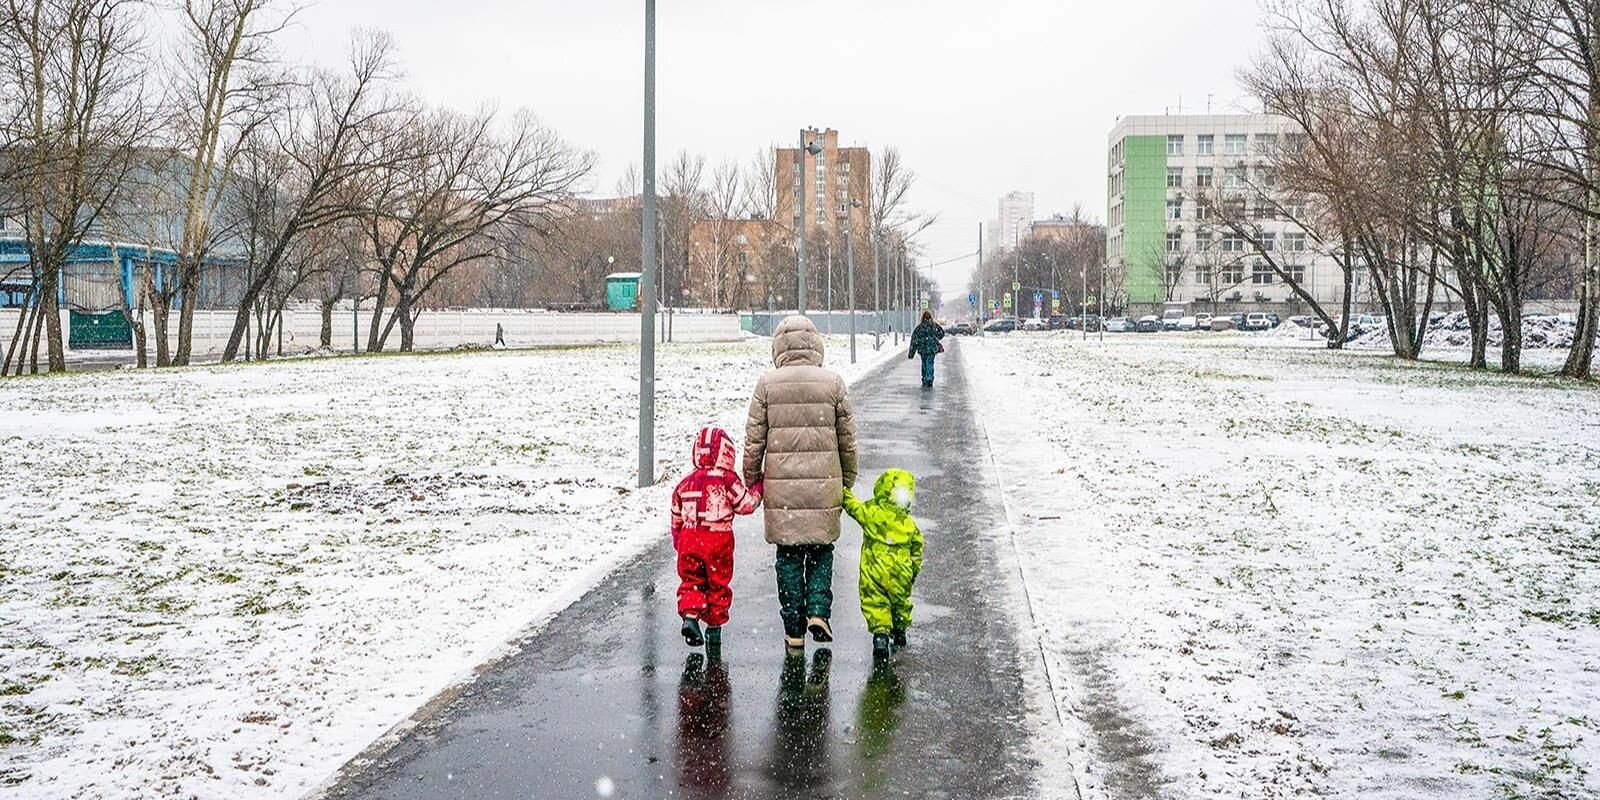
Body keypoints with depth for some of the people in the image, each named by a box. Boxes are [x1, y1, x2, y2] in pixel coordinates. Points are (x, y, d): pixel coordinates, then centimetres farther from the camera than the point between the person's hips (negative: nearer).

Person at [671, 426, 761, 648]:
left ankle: (689, 615, -10)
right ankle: (714, 627, 16)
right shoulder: (727, 480, -8)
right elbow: (746, 505, -3)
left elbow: (676, 518, 14)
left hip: (689, 539, 3)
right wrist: (757, 489, 14)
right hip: (719, 539, -3)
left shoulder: (684, 483, 7)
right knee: (718, 583, 11)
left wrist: (678, 542, 28)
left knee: (690, 579, 12)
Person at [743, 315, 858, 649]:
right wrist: (847, 481, 17)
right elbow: (847, 440, 4)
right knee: (821, 550, 17)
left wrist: (752, 480, 13)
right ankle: (818, 610, 3)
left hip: (781, 487, 0)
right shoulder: (833, 382, -1)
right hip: (824, 486, 0)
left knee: (788, 556, 10)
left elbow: (754, 439, 0)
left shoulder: (768, 384, -3)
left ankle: (794, 628, 15)